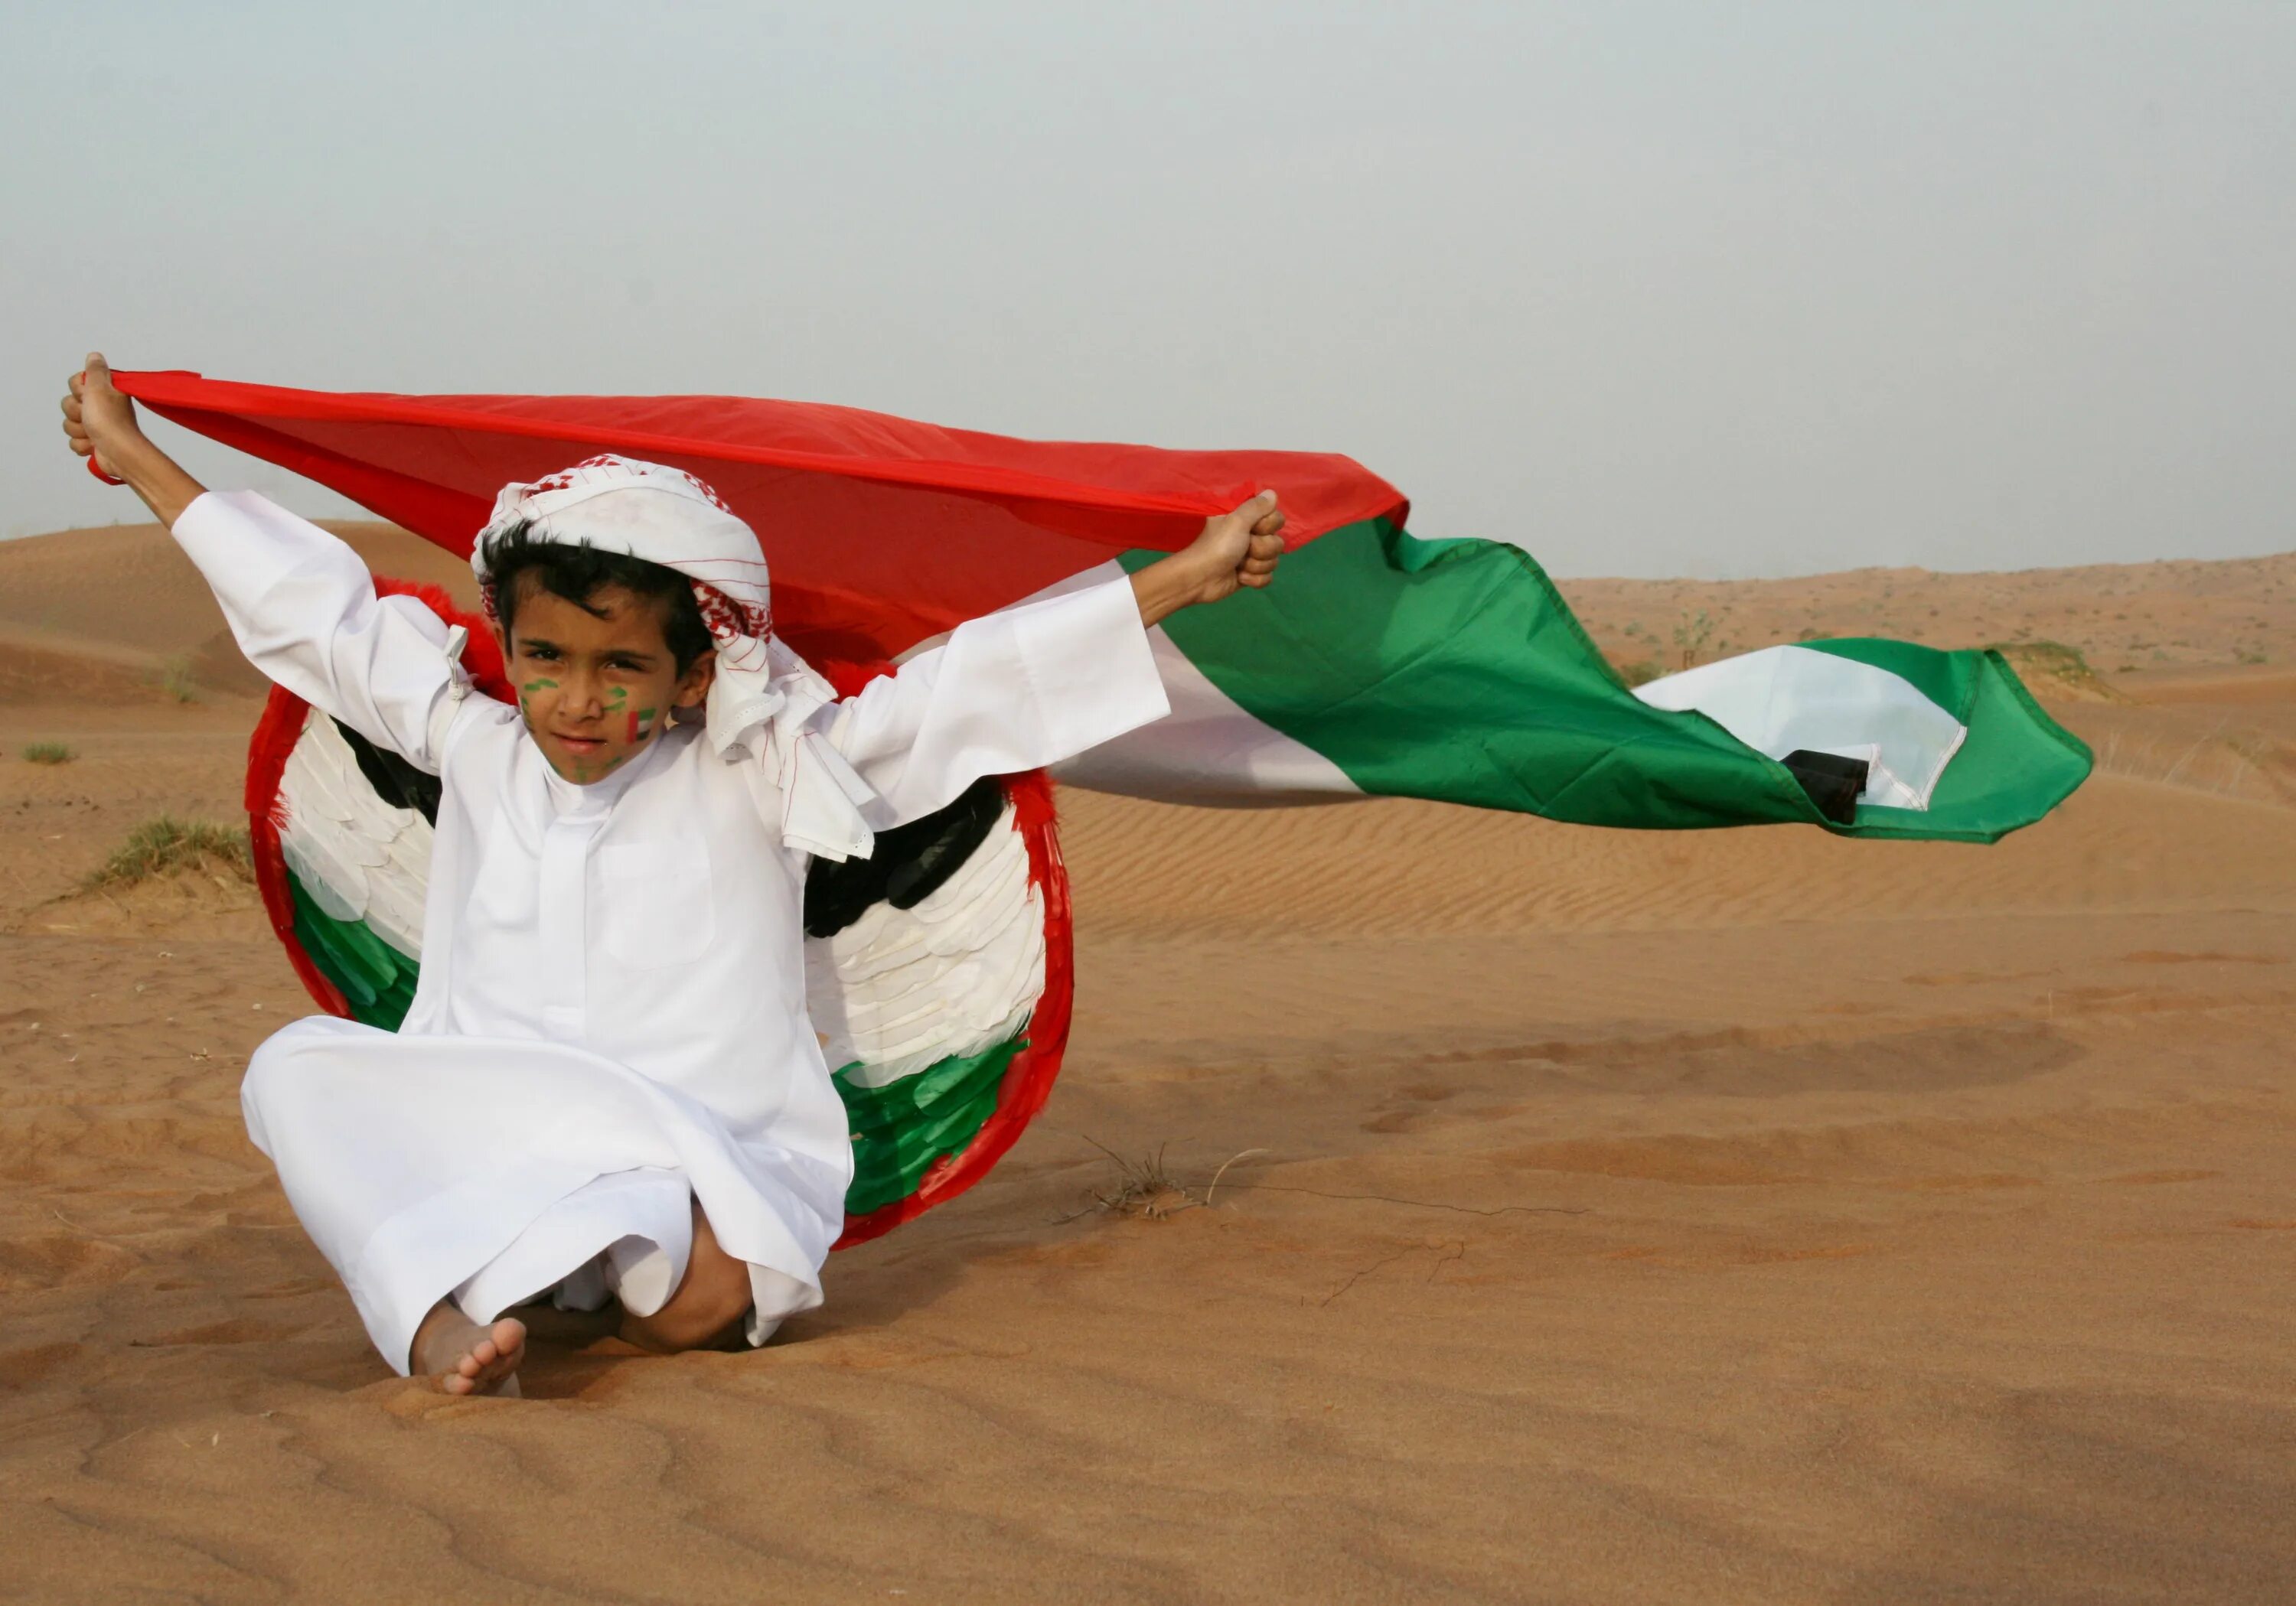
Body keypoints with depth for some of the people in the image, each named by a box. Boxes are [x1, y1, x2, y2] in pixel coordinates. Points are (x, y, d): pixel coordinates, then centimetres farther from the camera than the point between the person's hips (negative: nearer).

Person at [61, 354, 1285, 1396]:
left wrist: (1185, 579, -6)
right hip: (480, 1135, 3)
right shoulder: (476, 751, 11)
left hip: (713, 1171, -3)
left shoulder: (752, 776, 2)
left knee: (697, 1300, -38)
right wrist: (134, 458, 30)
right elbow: (311, 607, 20)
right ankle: (437, 1318, -45)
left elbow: (961, 689, -2)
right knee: (299, 1066, -25)